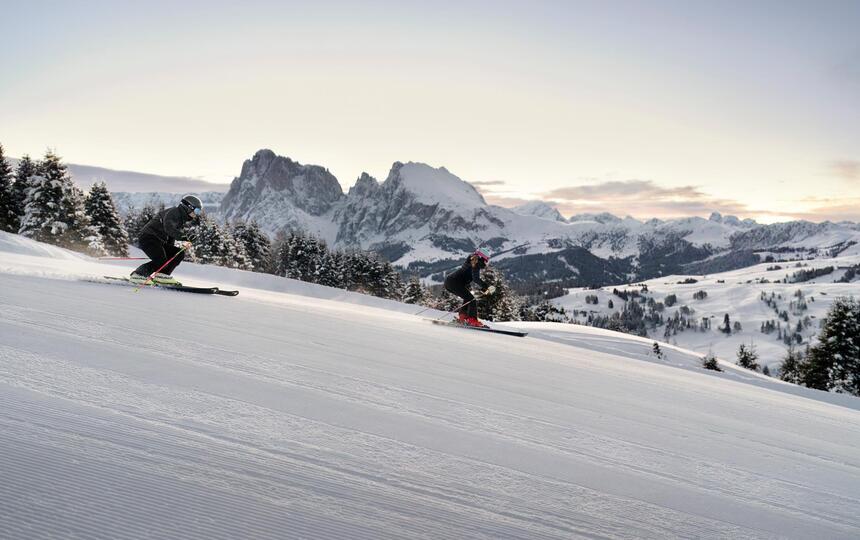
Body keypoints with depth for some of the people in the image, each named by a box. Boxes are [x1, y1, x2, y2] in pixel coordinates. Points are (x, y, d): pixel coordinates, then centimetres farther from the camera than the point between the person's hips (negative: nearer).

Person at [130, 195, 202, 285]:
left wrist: (171, 251, 20)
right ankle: (138, 275, -8)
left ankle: (161, 276, -2)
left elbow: (171, 237, 24)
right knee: (161, 261, -25)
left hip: (159, 241, 10)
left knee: (179, 254, -1)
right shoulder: (173, 213, -13)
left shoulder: (182, 219, 17)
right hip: (148, 238, -10)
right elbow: (169, 228, -33)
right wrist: (183, 238, -42)